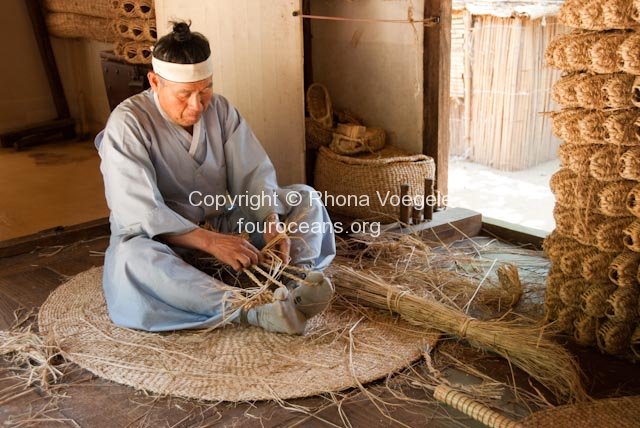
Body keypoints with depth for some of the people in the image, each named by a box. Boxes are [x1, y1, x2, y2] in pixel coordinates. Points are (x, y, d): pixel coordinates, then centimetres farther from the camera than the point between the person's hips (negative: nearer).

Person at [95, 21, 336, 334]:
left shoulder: (220, 110, -2)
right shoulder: (127, 123, -17)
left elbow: (254, 175, -7)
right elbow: (138, 213, -26)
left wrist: (271, 223, -28)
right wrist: (210, 241, -37)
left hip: (222, 222, 5)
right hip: (159, 235, -4)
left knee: (304, 198, -9)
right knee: (131, 256, -40)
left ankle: (294, 281, -38)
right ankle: (251, 310, -48)